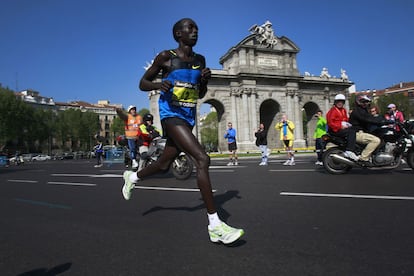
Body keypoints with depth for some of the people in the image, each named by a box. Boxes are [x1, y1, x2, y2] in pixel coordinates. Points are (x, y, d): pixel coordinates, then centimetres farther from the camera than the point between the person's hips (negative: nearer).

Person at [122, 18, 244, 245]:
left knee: (164, 165, 16)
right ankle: (214, 225, -19)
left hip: (189, 117, 7)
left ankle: (132, 177, 49)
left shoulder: (200, 60, 13)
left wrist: (205, 79, -3)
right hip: (171, 115, -7)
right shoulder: (166, 57, -2)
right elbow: (142, 83, 4)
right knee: (202, 159, -23)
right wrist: (158, 84, -18)